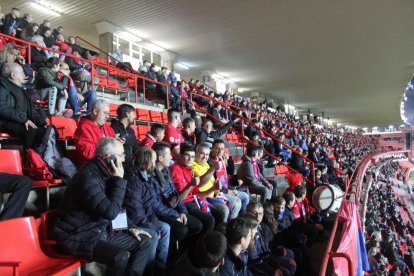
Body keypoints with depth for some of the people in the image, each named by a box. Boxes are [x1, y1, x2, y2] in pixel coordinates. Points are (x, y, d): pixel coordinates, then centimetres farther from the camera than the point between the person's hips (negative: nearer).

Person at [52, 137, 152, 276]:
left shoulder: (104, 173, 6)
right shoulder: (89, 177, -24)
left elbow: (115, 209, 16)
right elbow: (110, 212, -29)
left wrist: (130, 227, 7)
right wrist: (119, 179, -20)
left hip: (101, 230, 9)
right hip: (78, 236, -9)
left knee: (144, 242, 4)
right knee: (121, 256, -30)